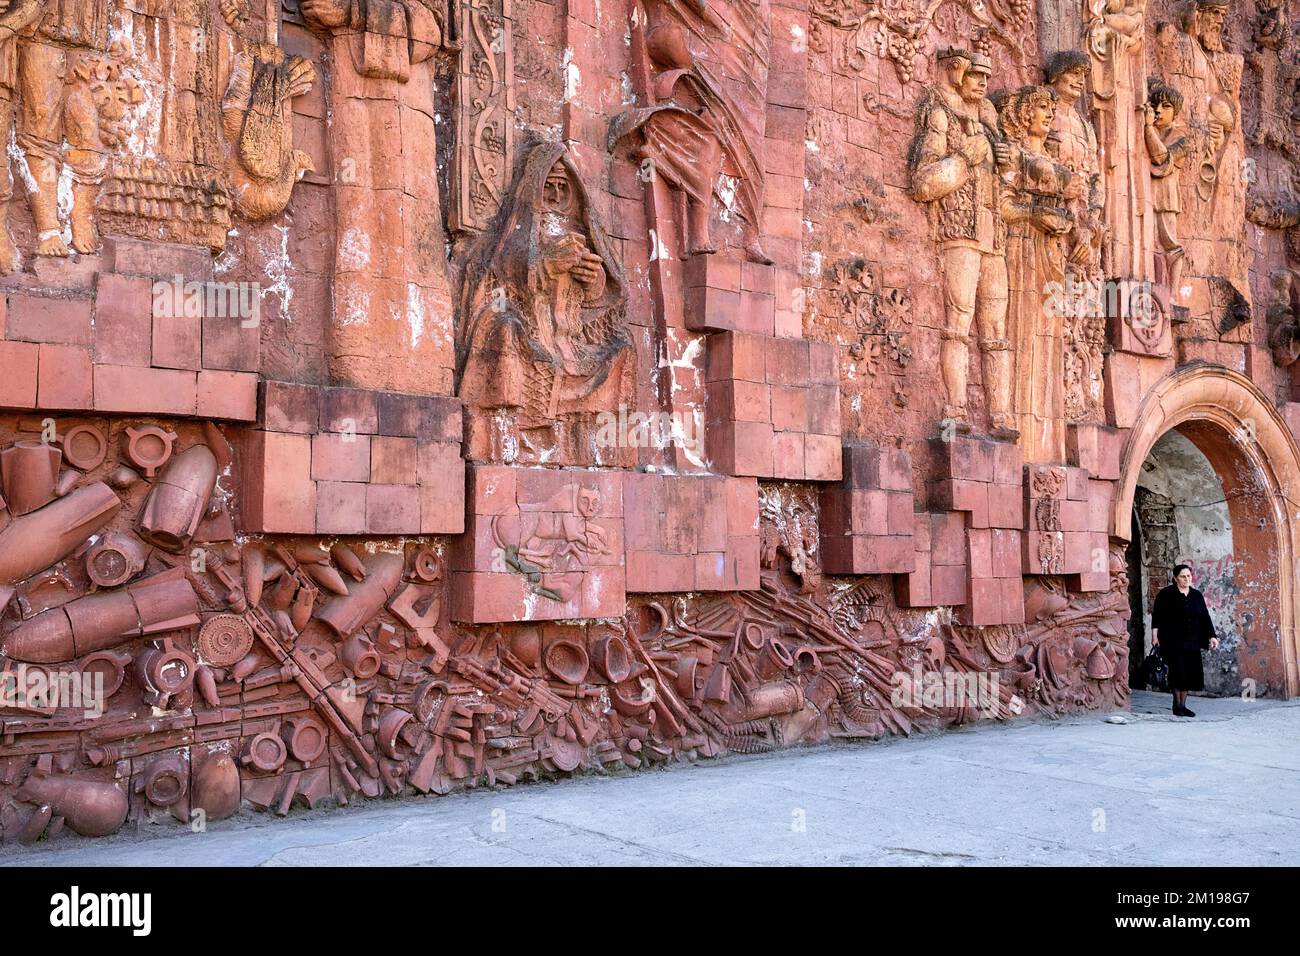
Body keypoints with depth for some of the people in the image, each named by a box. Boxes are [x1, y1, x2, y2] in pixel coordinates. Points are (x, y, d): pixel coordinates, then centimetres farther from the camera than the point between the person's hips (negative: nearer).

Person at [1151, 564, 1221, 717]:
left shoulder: (1197, 596, 10)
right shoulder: (1166, 594, -2)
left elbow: (1205, 618, 8)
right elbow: (1157, 616, -3)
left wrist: (1212, 636, -1)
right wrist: (1155, 635, -9)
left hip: (1191, 642, 4)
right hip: (1172, 641, -4)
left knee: (1190, 673, 2)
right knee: (1178, 671, -10)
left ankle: (1183, 706, 13)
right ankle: (1177, 704, 4)